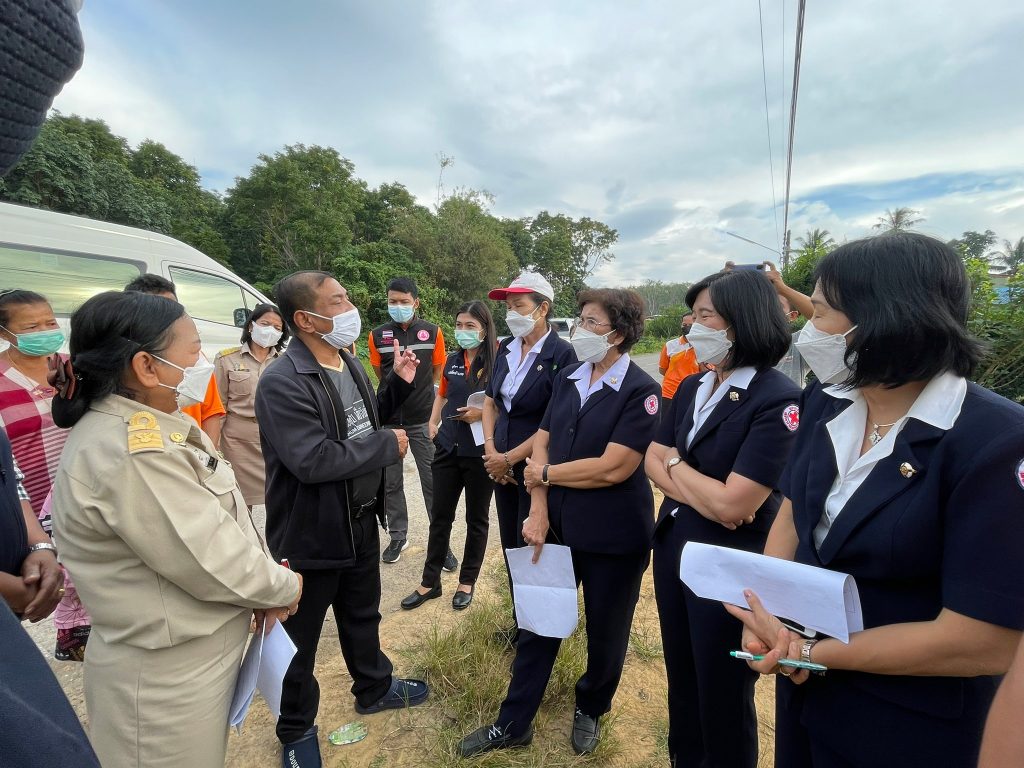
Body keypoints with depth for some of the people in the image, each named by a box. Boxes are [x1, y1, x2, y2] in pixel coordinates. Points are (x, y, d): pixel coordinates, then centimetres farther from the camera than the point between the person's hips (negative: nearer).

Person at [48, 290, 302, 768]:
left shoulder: (152, 425, 1)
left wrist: (264, 588, -4)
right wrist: (286, 586, -10)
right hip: (167, 678, -8)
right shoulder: (133, 453, -30)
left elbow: (217, 529, 5)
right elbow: (215, 563, -27)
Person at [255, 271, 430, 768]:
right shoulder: (282, 383, -26)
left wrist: (399, 383, -2)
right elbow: (313, 461, -34)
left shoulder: (348, 363, 3)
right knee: (301, 637, 17)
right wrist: (389, 446, -23)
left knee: (363, 615, 27)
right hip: (311, 534, -7)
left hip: (361, 521, 8)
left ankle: (374, 689, 52)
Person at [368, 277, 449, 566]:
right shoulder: (377, 335, -1)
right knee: (391, 482, 12)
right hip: (388, 419, 2)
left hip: (422, 419, -1)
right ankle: (398, 537, 28)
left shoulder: (433, 332, -4)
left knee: (433, 481, 3)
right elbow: (379, 373, 12)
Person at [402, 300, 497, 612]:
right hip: (448, 448, 5)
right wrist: (432, 423, 7)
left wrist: (482, 412, -22)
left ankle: (467, 582, 30)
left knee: (476, 519, 13)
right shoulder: (452, 360, 5)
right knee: (440, 516, 13)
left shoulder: (497, 362, -11)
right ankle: (430, 581, 28)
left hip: (481, 452, -5)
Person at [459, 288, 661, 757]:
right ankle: (514, 723, 36)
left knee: (605, 631, 17)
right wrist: (538, 511, -10)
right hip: (557, 525, 5)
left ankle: (590, 710, 46)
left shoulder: (641, 391, -15)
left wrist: (545, 475, -11)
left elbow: (611, 468, -23)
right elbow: (542, 444, 1)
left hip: (612, 536, -4)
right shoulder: (567, 378, 4)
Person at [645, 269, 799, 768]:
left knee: (722, 695, 15)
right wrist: (701, 496, -17)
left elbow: (731, 505, -25)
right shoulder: (691, 388, 3)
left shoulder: (778, 402, -21)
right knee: (681, 679, 25)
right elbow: (653, 462, 1)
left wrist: (676, 464, -9)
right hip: (673, 548, 7)